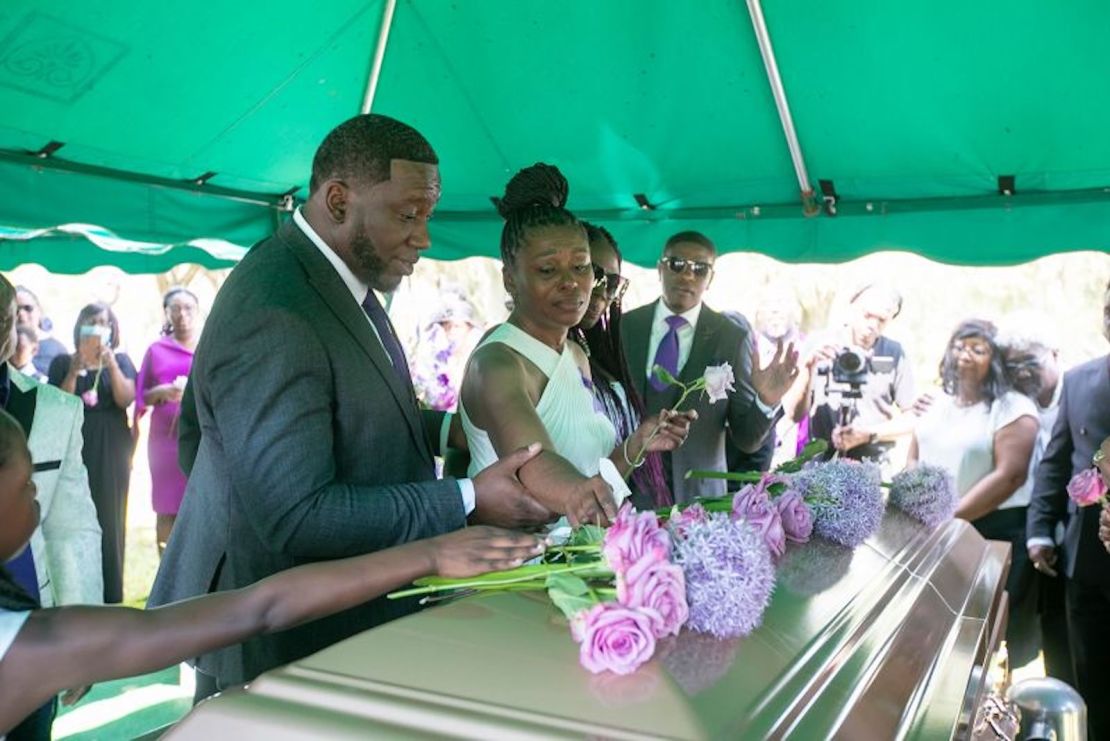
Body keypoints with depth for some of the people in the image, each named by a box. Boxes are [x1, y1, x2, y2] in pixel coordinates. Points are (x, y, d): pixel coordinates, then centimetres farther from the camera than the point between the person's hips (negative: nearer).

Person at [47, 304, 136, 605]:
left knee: (109, 518, 1)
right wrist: (74, 371, -12)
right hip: (75, 447, 0)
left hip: (111, 450, 0)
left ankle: (109, 596, 7)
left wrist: (110, 363, -15)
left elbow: (126, 399, -5)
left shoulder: (121, 361, 9)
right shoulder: (63, 362, 7)